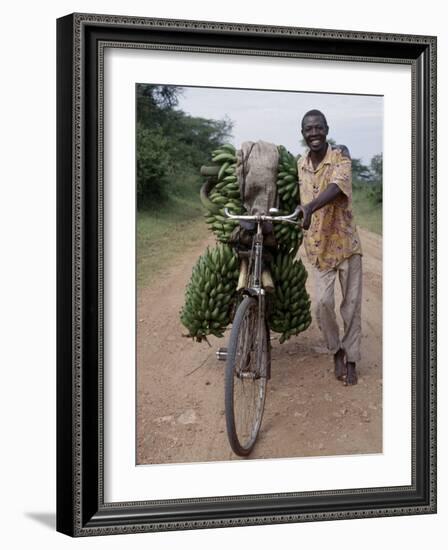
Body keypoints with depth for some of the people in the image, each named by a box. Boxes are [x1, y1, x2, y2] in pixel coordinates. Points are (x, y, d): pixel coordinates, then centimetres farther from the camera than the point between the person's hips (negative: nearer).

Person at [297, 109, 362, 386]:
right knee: (323, 303, -7)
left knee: (351, 305, 4)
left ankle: (351, 360, 18)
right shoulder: (300, 164, 2)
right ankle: (336, 351, 16)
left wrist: (310, 208, -48)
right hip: (319, 246, 3)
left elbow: (337, 186, -32)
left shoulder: (340, 155, -13)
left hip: (346, 242, -3)